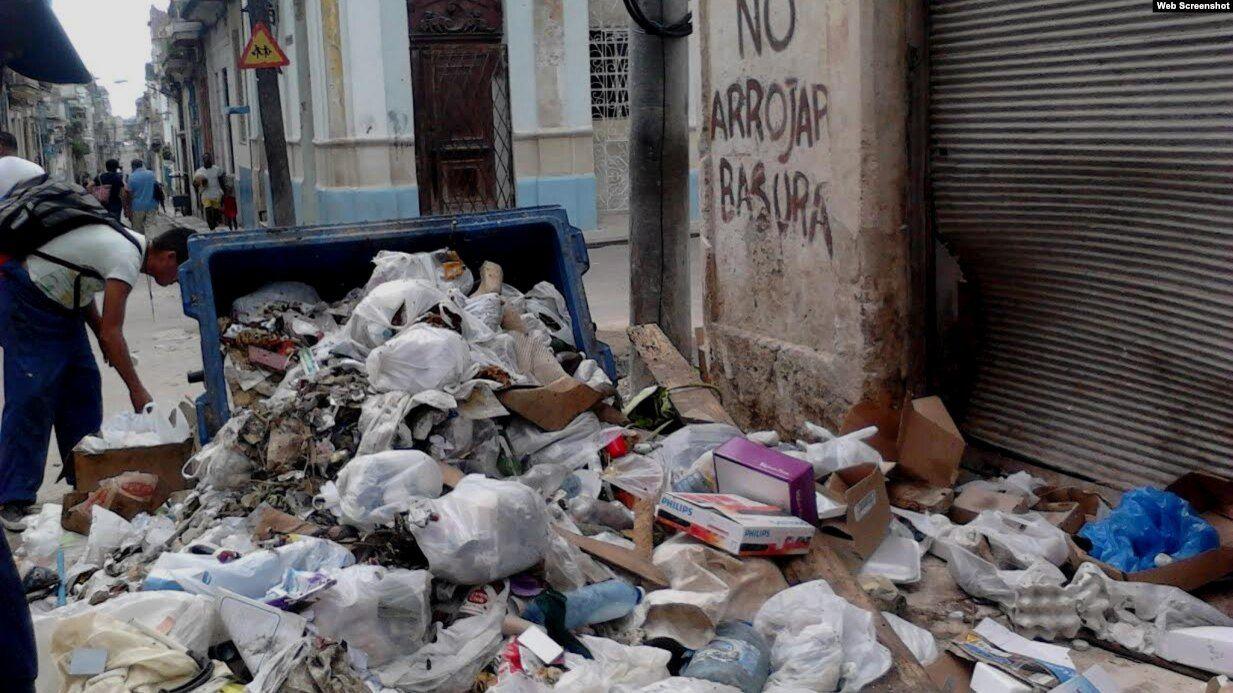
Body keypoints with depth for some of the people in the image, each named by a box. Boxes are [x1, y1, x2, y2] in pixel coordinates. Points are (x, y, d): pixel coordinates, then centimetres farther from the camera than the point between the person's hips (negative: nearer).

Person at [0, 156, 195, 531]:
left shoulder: (129, 244, 5)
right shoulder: (127, 259, -25)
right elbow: (111, 333, -25)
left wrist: (102, 334, 0)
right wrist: (137, 390, -20)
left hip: (59, 303, 10)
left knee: (82, 391, 9)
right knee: (32, 400, -12)